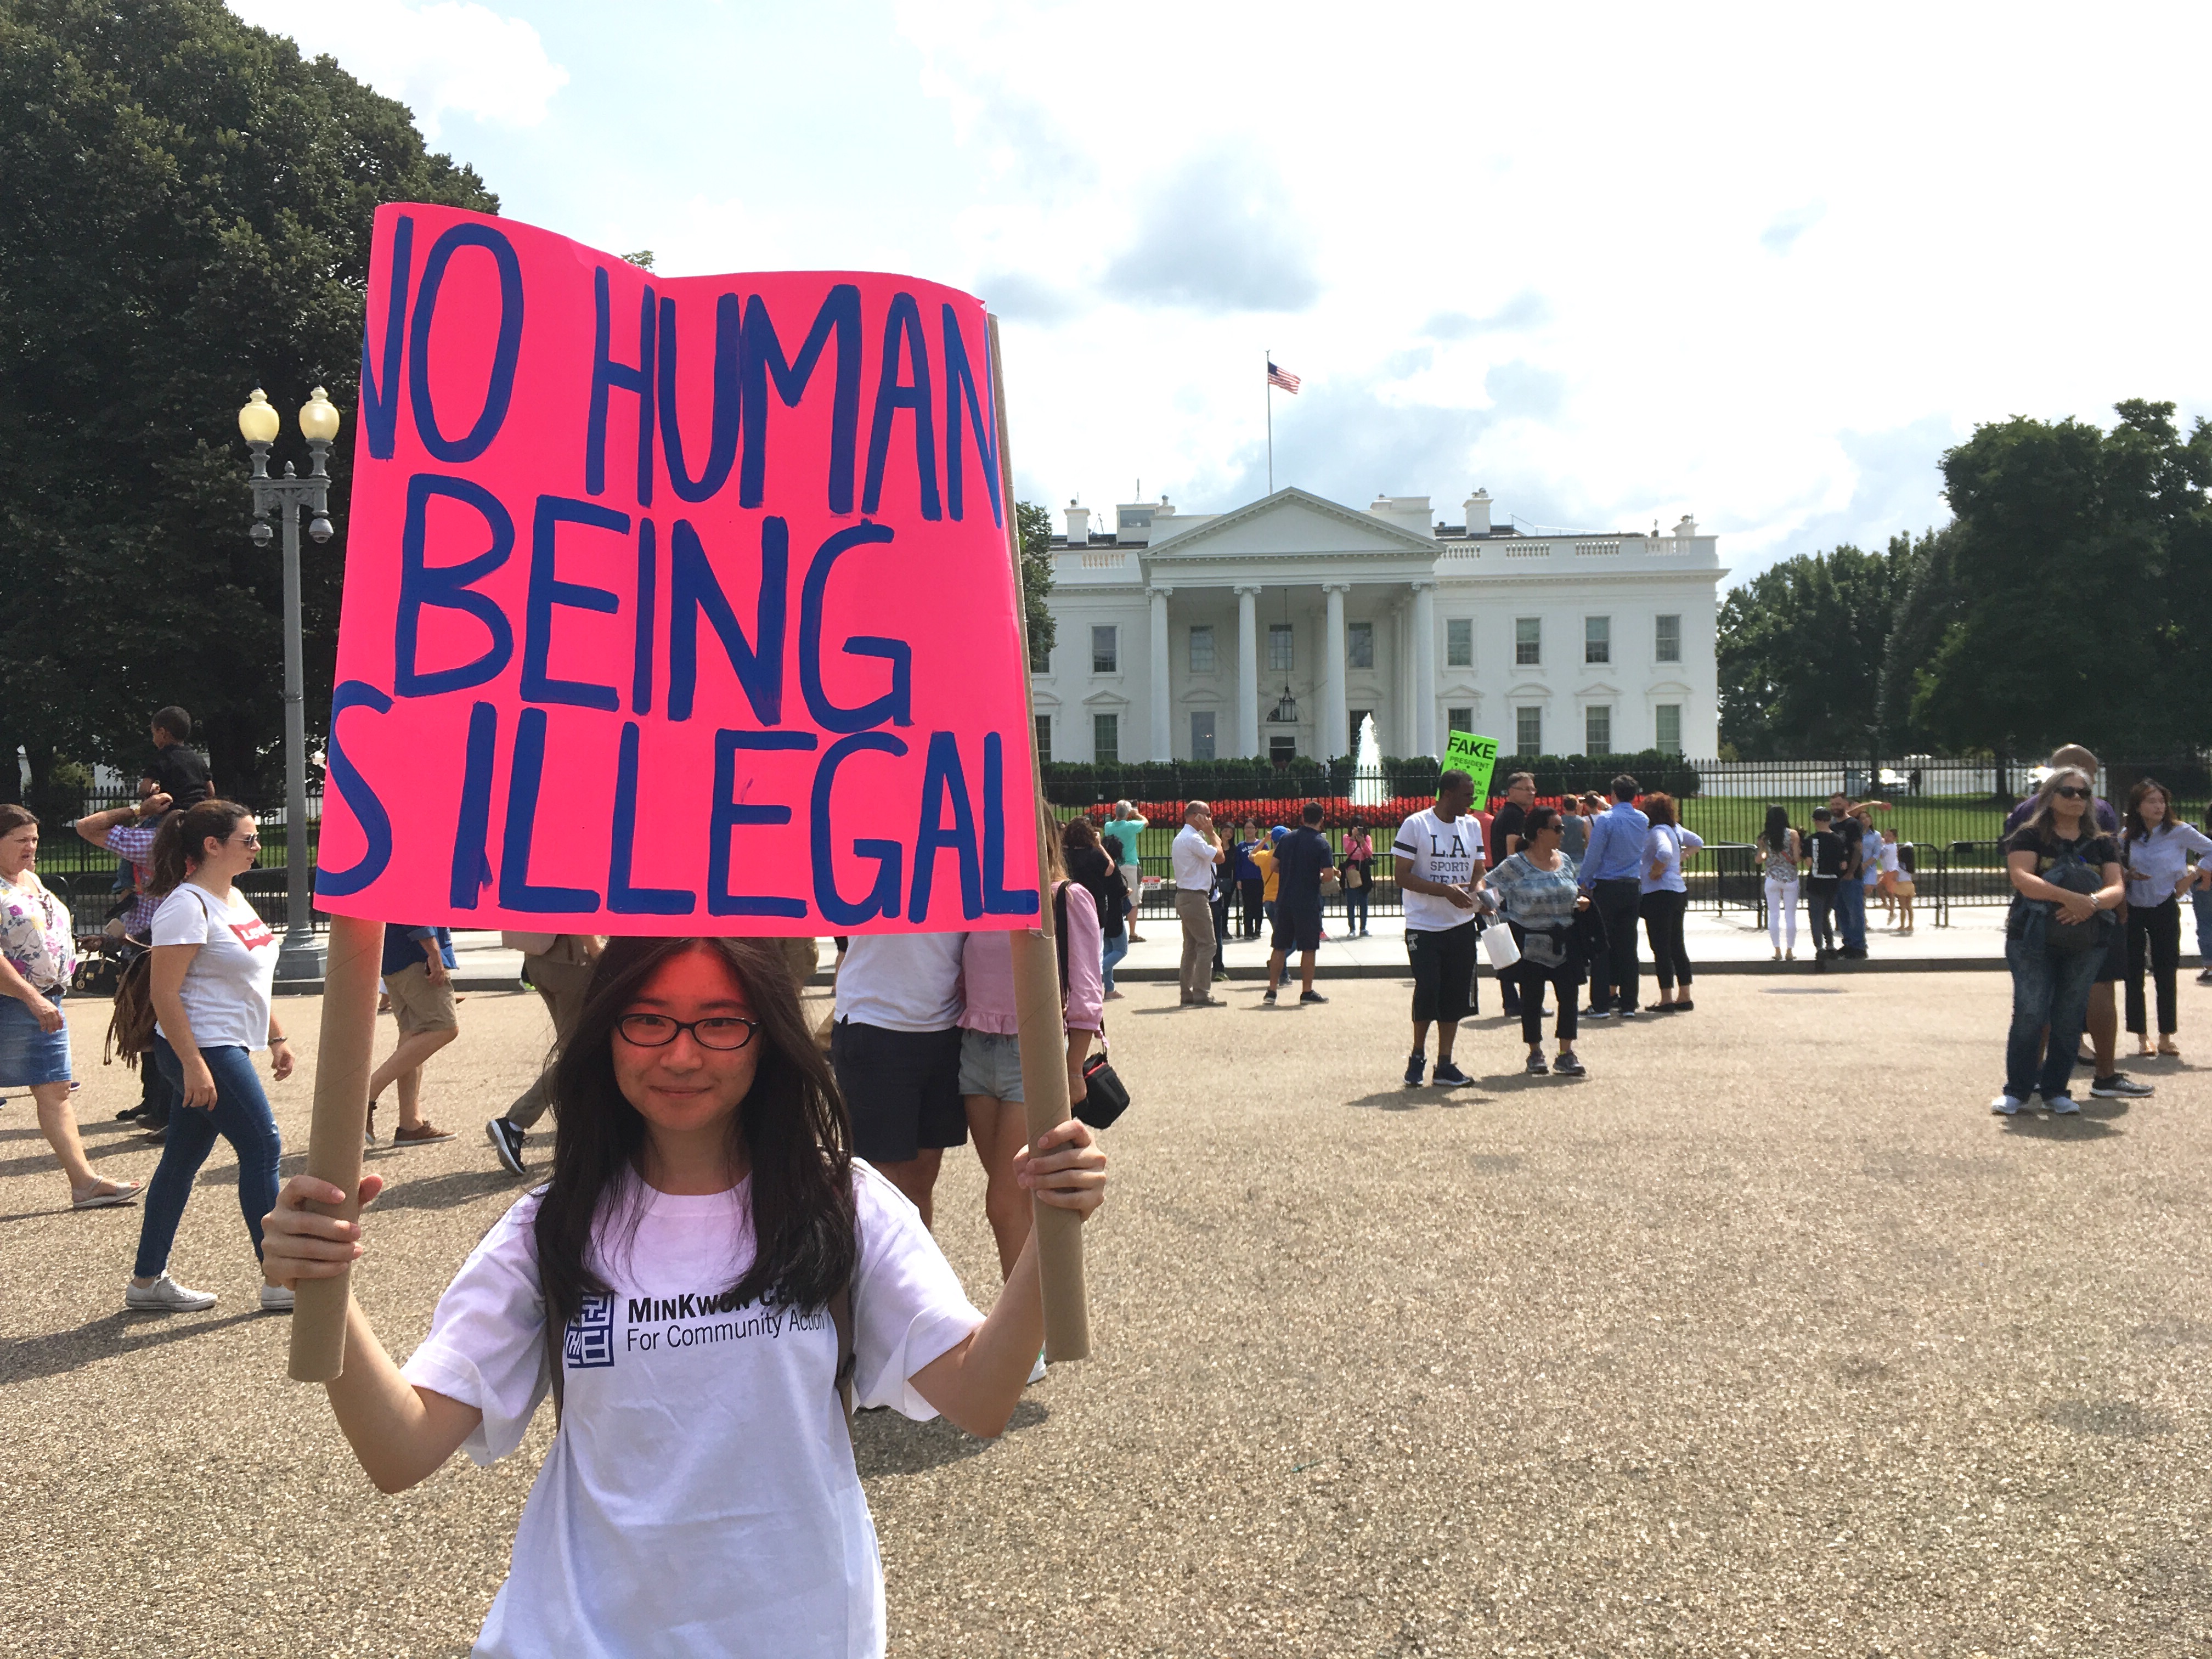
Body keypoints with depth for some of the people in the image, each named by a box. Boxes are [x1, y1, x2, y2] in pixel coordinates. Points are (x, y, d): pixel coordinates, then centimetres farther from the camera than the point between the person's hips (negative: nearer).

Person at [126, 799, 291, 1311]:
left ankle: (148, 1279, 22)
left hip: (229, 1048, 10)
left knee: (183, 1161, 13)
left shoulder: (234, 897, 14)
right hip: (204, 1051, -10)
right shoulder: (188, 906, -16)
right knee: (263, 1149, -7)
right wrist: (193, 1065, -23)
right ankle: (279, 1282, 0)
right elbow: (164, 992, -20)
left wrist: (276, 1038, 21)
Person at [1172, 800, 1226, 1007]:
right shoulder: (1193, 839, -16)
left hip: (1184, 896, 11)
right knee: (1206, 945, -9)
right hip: (1195, 897, -11)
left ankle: (1188, 994, 14)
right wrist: (1210, 833, -8)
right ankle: (1202, 994, -11)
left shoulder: (1181, 838, 18)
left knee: (1191, 946, 12)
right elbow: (1219, 856, -17)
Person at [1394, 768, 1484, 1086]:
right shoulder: (1416, 825, -8)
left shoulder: (1473, 827, 10)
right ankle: (1417, 1057, 10)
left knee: (1455, 996, 5)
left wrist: (1479, 895, -10)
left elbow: (1478, 871, 13)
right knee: (1427, 991, -10)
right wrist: (1446, 890, -21)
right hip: (1424, 926, -5)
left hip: (1462, 926, 5)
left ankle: (1444, 1064, 14)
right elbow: (1403, 877, -11)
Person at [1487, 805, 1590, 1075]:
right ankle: (1535, 1053, 19)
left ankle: (1566, 1054, 6)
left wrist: (1581, 900, 2)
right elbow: (1487, 886, -7)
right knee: (1532, 997, 4)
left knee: (1569, 994, -3)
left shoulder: (1565, 861, 8)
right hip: (1530, 941, -4)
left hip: (1564, 939, 4)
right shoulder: (1515, 866, -9)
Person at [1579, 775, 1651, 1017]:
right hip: (1633, 887, 5)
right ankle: (1628, 1004, 10)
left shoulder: (1606, 819, -12)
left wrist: (1586, 881, 5)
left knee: (1601, 945, -1)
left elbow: (1594, 854, -11)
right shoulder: (1643, 820, 6)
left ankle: (1600, 1004, -3)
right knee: (1628, 945, 8)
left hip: (1606, 888, -5)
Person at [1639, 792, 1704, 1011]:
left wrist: (1654, 872, -18)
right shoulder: (1676, 829, 12)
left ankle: (1667, 999, -1)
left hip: (1659, 894, -9)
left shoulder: (1658, 831, -15)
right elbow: (1698, 842, 27)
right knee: (1677, 946, 13)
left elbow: (1665, 853, -34)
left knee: (1661, 948, -3)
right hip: (1679, 892, 9)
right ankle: (1685, 998, 17)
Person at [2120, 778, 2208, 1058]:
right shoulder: (2127, 836, 3)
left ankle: (2166, 1037, 8)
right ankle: (2142, 1037, 9)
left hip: (2165, 909, -2)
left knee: (2166, 974, 0)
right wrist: (2127, 874, -5)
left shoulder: (2179, 832, -5)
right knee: (2133, 974, 1)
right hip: (2133, 910, 2)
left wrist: (2191, 877, -7)